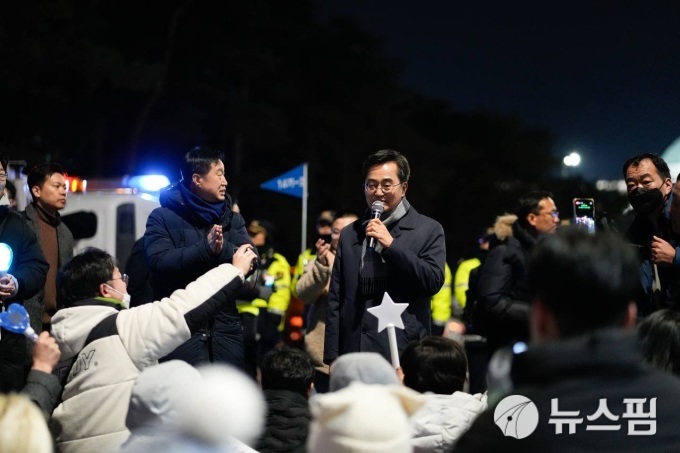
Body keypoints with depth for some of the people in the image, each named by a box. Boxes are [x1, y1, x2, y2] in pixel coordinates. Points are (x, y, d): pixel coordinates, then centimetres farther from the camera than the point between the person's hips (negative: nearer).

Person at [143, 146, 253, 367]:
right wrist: (205, 248, -21)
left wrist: (223, 249, -19)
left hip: (225, 327, 5)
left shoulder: (233, 219, 14)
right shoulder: (163, 217, 0)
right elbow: (159, 262, -14)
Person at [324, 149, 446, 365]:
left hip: (403, 355, -3)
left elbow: (434, 281, -6)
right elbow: (335, 301, 14)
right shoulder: (350, 234, 15)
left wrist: (391, 244, -11)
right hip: (354, 353, 3)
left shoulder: (428, 230, 6)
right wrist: (333, 358, 7)